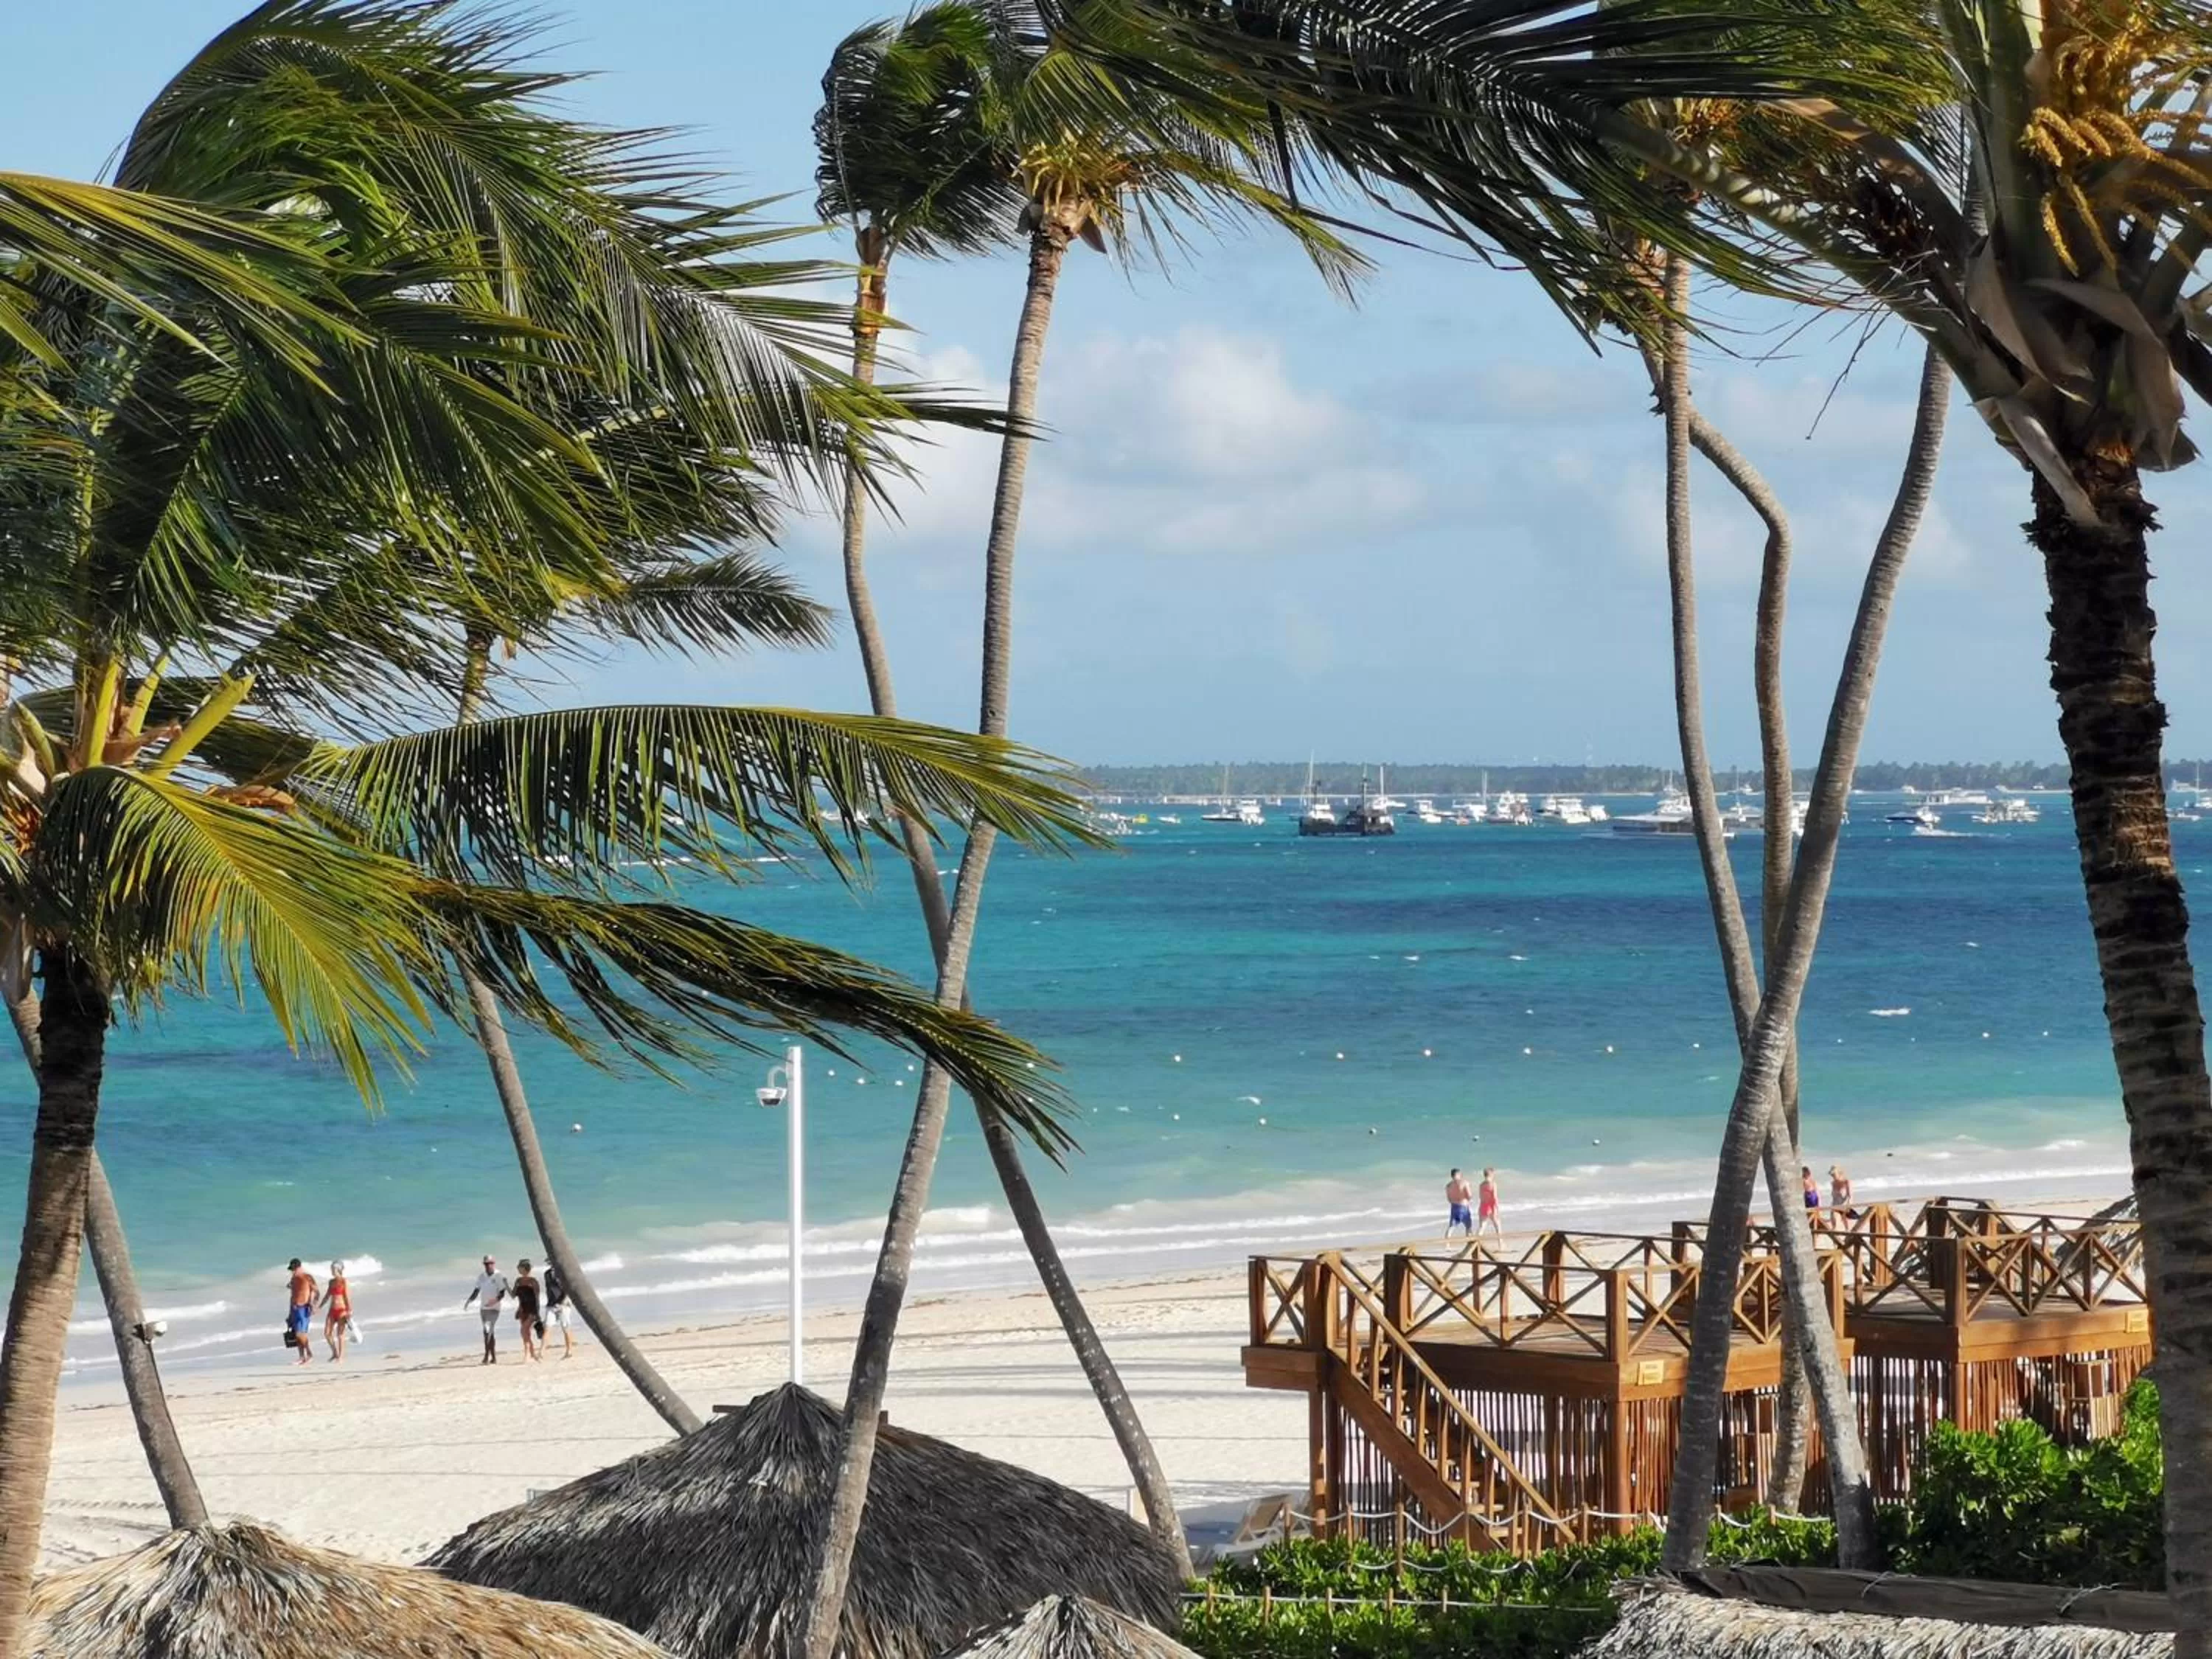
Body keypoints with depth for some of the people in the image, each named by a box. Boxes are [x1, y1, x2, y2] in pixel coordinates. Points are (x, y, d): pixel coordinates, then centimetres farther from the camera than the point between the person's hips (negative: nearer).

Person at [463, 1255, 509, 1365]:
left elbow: (502, 1293, -9)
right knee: (490, 1332, 11)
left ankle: (486, 1358, -19)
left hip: (494, 1308, -6)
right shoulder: (481, 1277, 9)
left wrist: (495, 1300, -27)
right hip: (483, 1308, 6)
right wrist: (469, 1300, -4)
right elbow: (477, 1291, 12)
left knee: (488, 1331, -17)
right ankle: (494, 1358, 17)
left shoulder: (498, 1276, -8)